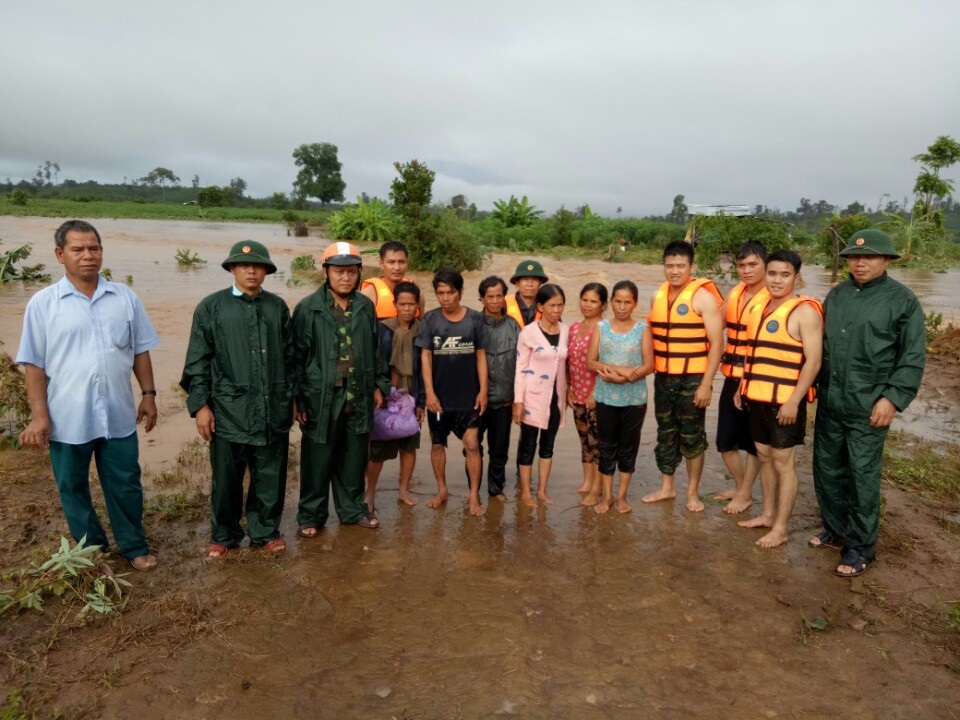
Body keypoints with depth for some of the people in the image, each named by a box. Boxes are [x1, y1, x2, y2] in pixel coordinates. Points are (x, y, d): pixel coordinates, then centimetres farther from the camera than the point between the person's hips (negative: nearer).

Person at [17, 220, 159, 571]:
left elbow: (140, 351, 7)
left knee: (125, 485, 12)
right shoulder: (43, 303, -5)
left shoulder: (125, 297, 2)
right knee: (73, 489, 14)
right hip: (68, 419, -1)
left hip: (118, 414, 1)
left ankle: (134, 546, 30)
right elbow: (33, 364, -4)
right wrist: (39, 416, -8)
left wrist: (148, 394, 4)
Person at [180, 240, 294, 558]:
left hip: (274, 410, 2)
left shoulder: (277, 306, 7)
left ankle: (266, 531, 28)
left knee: (270, 477, 11)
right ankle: (224, 535, 29)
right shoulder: (211, 307, 1)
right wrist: (200, 405, -5)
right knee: (226, 479, 10)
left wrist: (293, 397, 9)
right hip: (229, 410, -2)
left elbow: (289, 356, 11)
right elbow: (197, 361, 0)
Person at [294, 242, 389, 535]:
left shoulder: (366, 307, 6)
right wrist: (297, 398, -7)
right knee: (318, 460, 7)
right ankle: (311, 515, 23)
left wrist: (379, 385, 13)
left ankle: (352, 508, 31)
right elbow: (297, 355, -6)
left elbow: (375, 350, 14)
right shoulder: (308, 308, -6)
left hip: (358, 397, 4)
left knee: (354, 458, 14)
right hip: (321, 397, -4)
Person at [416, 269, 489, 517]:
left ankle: (474, 496, 10)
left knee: (472, 445, -3)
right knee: (437, 444, 13)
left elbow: (481, 356, 1)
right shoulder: (430, 319, -3)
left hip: (468, 396, -1)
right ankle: (441, 490, 30)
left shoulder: (475, 319, -3)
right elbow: (425, 357, -3)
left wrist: (483, 390, -3)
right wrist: (429, 392, -10)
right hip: (439, 396, 1)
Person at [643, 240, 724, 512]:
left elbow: (717, 343, -13)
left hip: (693, 379, -5)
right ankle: (666, 487, 26)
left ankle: (693, 492, 19)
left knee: (691, 436, 5)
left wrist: (706, 384, -17)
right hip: (663, 378, 5)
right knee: (665, 434, 13)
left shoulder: (703, 296, -11)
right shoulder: (658, 296, 7)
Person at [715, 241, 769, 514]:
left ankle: (744, 494, 25)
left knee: (752, 441, 9)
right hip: (731, 378, 7)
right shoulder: (735, 294, 8)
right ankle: (739, 486, 34)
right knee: (725, 440, 14)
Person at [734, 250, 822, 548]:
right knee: (765, 457, 17)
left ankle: (780, 528, 12)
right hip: (757, 398, 7)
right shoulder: (758, 306, 10)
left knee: (784, 463, 2)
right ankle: (768, 514, 31)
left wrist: (794, 401, -20)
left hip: (784, 402, -7)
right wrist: (743, 387, 16)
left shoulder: (804, 311, -12)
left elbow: (813, 361, -16)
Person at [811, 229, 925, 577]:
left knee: (862, 476, 1)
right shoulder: (836, 295, 10)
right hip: (829, 401, 5)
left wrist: (892, 398, -14)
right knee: (827, 469, 13)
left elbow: (913, 358, -7)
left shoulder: (902, 300, -5)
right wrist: (815, 384, 13)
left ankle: (860, 547, 14)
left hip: (868, 406, -5)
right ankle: (835, 530, 31)